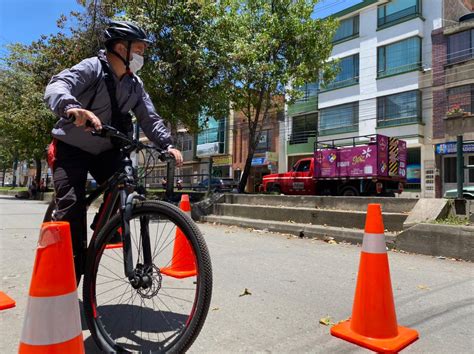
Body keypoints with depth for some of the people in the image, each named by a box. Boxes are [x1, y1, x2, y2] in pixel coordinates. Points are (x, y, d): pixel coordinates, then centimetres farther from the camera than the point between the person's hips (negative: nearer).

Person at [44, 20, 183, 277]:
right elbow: (56, 86, -31)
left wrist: (167, 144, -17)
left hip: (106, 151, 5)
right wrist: (72, 107, -55)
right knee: (71, 206, -18)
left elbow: (149, 118, 0)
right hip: (72, 148, -5)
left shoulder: (134, 84, 3)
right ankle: (72, 270, -5)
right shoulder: (92, 68, -15)